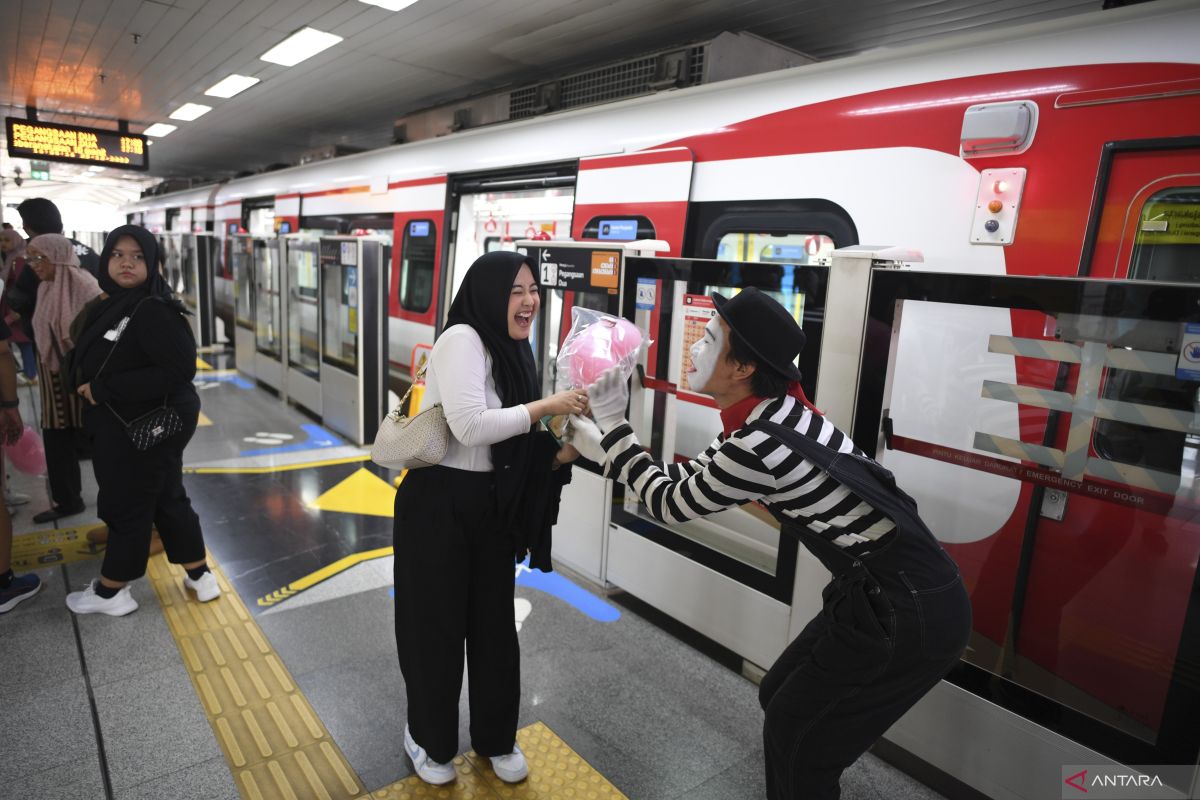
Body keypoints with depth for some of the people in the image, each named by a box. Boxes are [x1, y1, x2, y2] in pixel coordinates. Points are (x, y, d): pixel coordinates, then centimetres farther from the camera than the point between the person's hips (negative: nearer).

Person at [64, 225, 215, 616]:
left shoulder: (154, 311, -22)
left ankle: (110, 592, 27)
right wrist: (89, 386, -5)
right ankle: (199, 575, 28)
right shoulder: (111, 304, 6)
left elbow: (179, 370, -27)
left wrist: (102, 389, -22)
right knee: (167, 499, 16)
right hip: (125, 424, 9)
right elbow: (98, 361, 17)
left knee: (126, 505, 7)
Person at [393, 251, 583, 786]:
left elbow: (510, 443, 8)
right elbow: (469, 426, -28)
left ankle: (495, 739, 38)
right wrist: (546, 406, -23)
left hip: (492, 505, 7)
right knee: (436, 626, 10)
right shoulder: (461, 339, -17)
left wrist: (559, 453, -8)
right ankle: (428, 739, 36)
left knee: (494, 624, 17)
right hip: (439, 504, -7)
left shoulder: (512, 351, 8)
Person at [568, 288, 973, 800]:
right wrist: (612, 440, 10)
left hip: (909, 615, -8)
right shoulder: (772, 413, 1)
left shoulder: (759, 445, -27)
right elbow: (689, 482, 9)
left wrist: (612, 435, -2)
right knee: (779, 699, 20)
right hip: (889, 592, 8)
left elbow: (674, 504, -10)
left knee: (798, 740, 9)